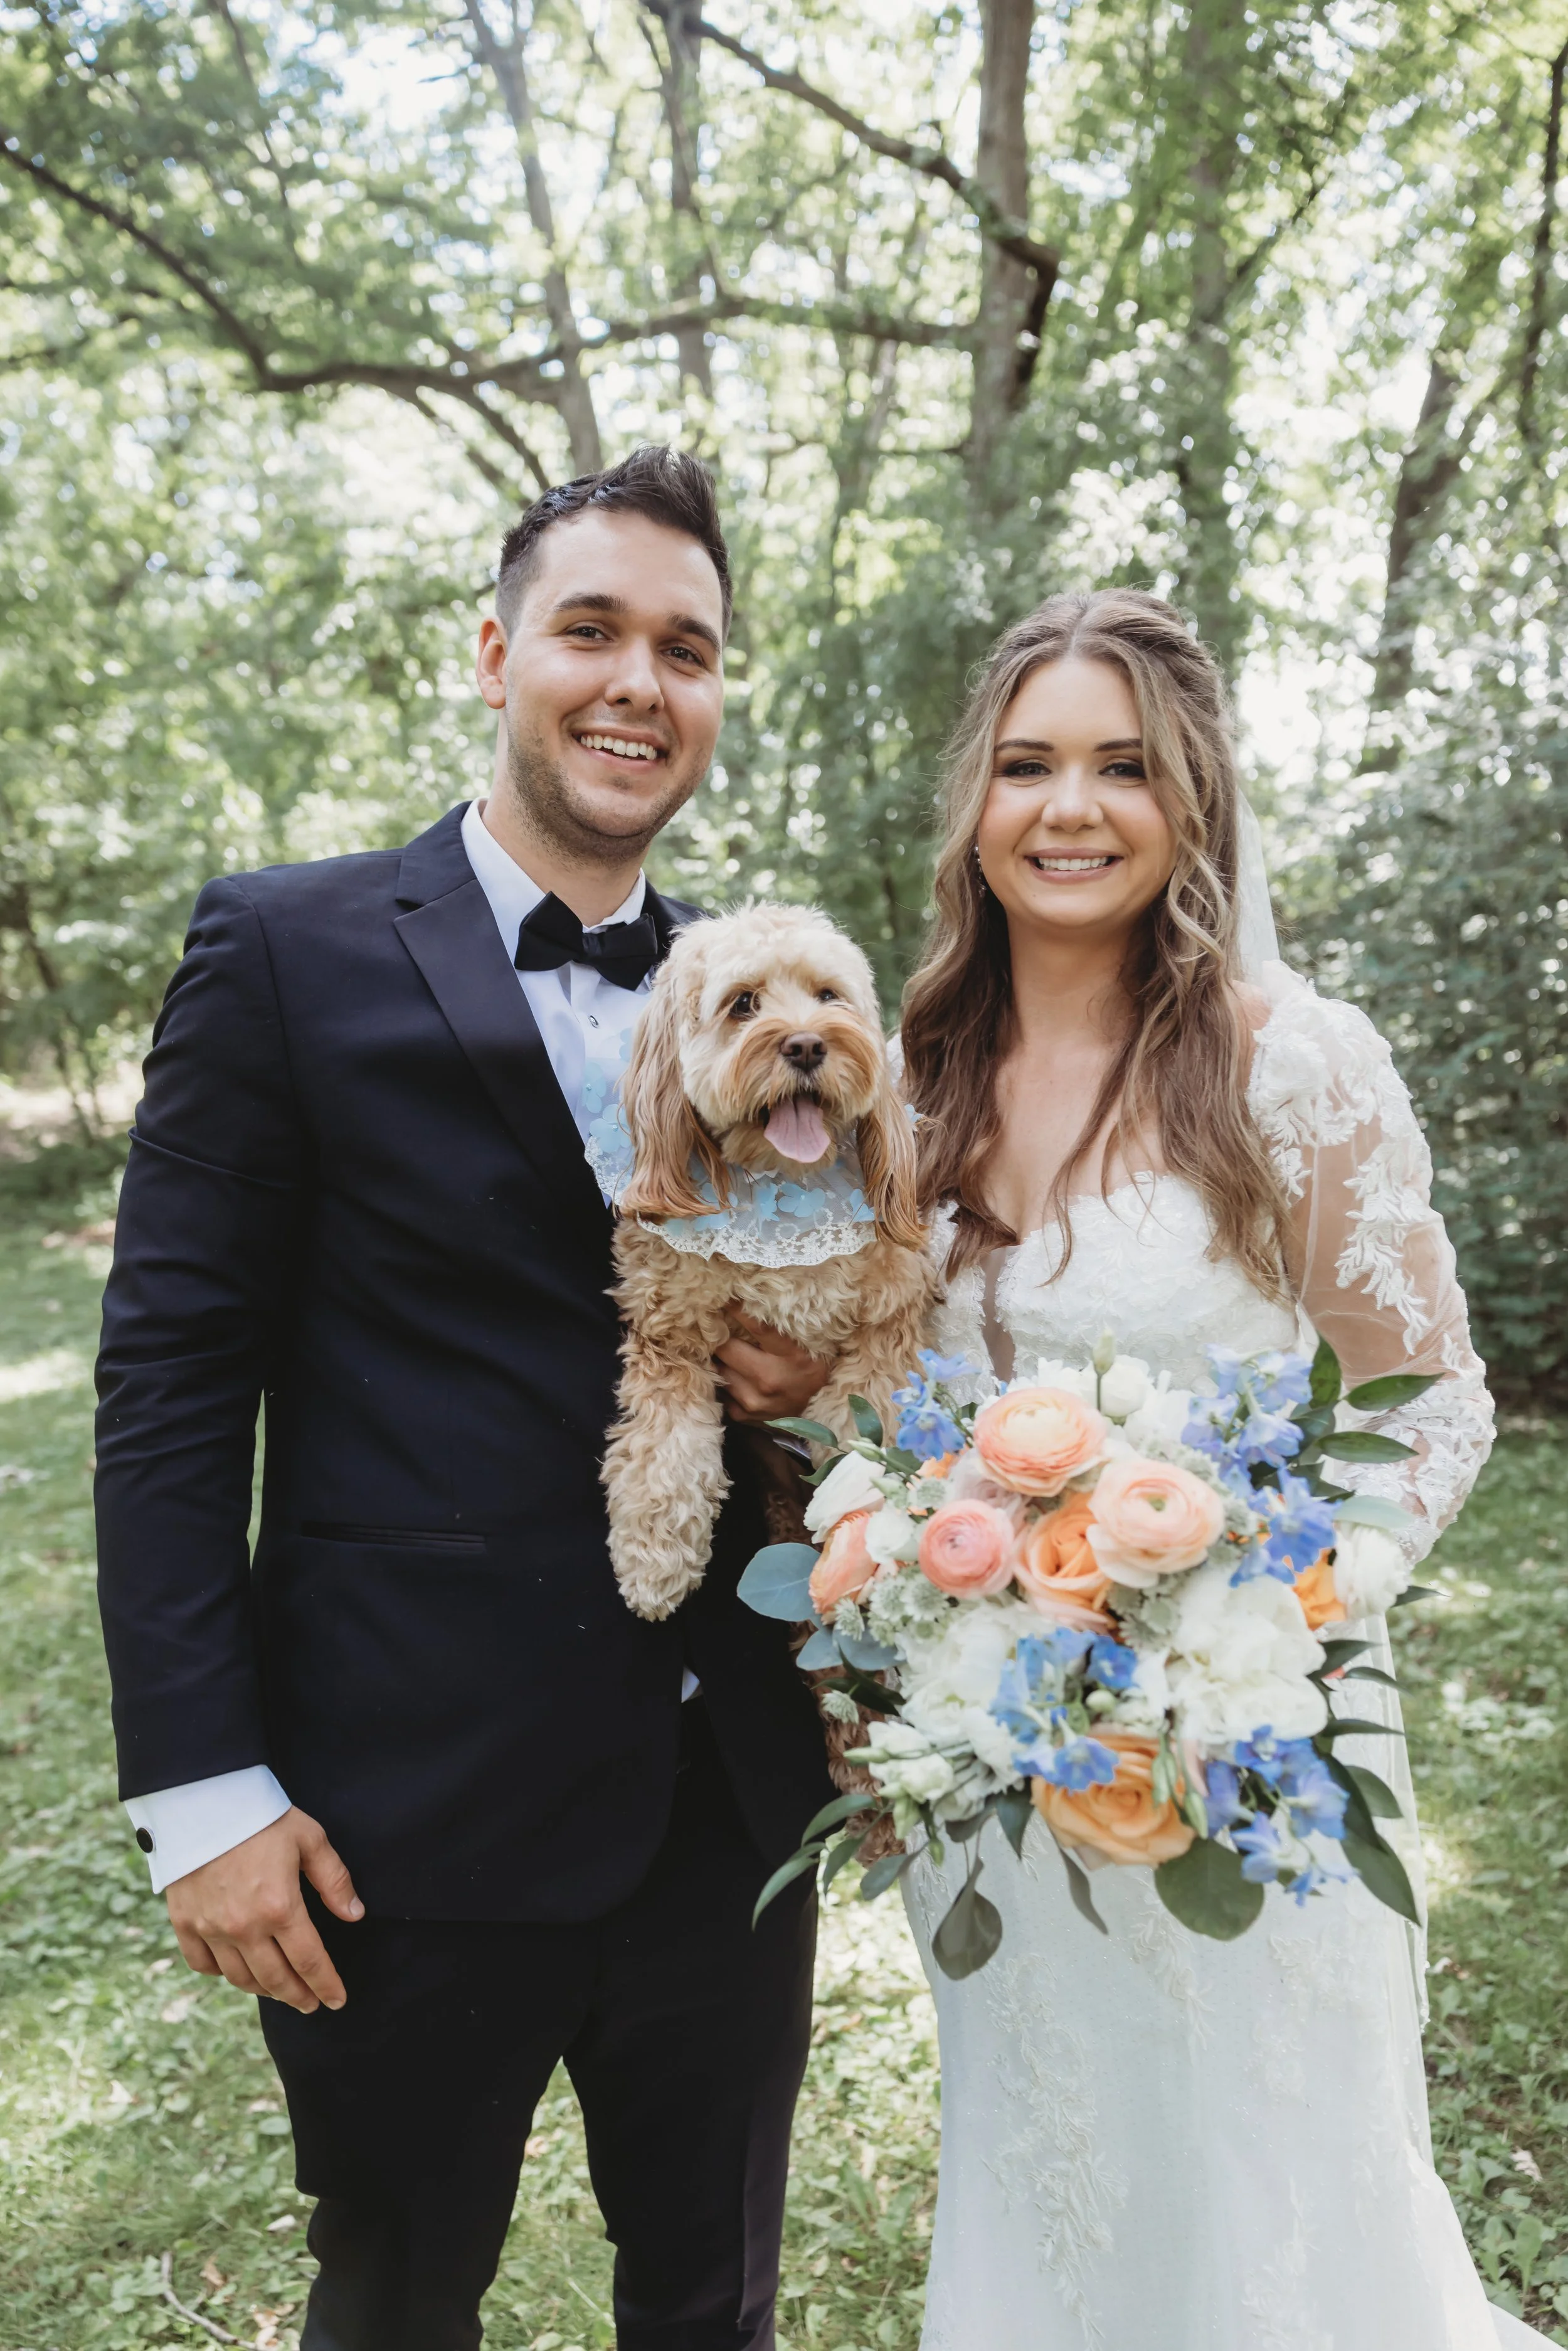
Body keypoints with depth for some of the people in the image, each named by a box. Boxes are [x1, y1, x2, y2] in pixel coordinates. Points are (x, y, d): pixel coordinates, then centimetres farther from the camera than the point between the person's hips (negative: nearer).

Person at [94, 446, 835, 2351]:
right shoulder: (288, 951, -7)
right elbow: (170, 1384, -8)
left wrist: (821, 1375, -9)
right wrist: (199, 1787, -11)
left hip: (734, 1800, 4)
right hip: (415, 1816, -3)